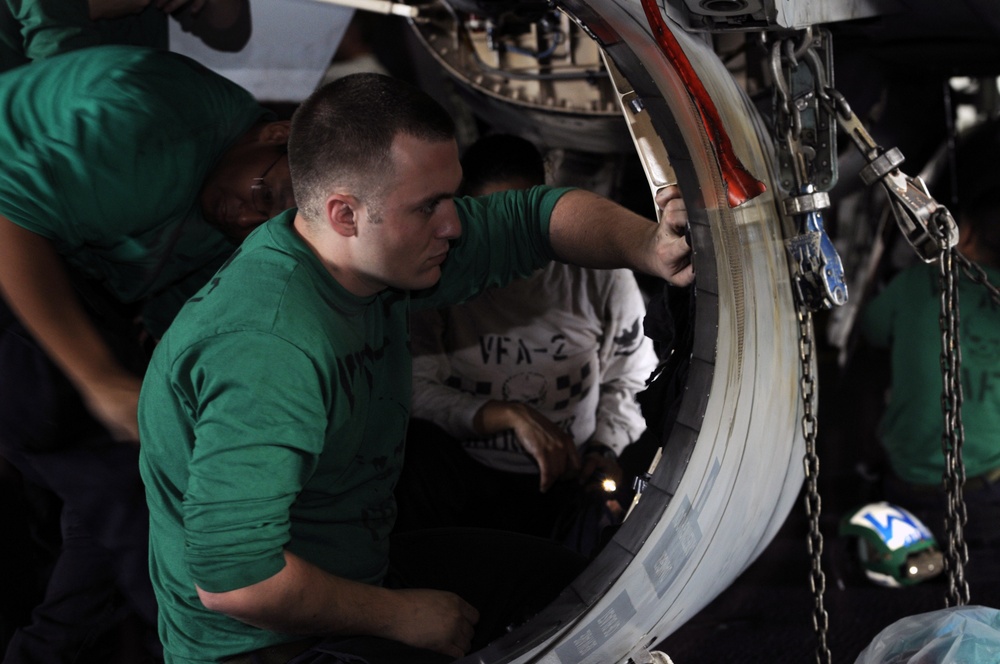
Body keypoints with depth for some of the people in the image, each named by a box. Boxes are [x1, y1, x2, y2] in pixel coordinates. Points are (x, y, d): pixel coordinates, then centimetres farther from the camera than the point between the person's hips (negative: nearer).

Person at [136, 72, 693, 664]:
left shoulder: (382, 254, -7)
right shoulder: (272, 349, -34)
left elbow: (534, 216, 5)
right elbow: (231, 578, -34)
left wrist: (647, 247, -15)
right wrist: (400, 616, -21)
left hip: (363, 572, 9)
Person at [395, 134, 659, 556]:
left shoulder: (601, 275, 3)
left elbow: (628, 380, 14)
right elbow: (417, 390, -10)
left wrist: (606, 448, -4)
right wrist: (511, 415, -21)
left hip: (570, 480, 0)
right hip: (466, 476, 0)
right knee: (412, 446, -32)